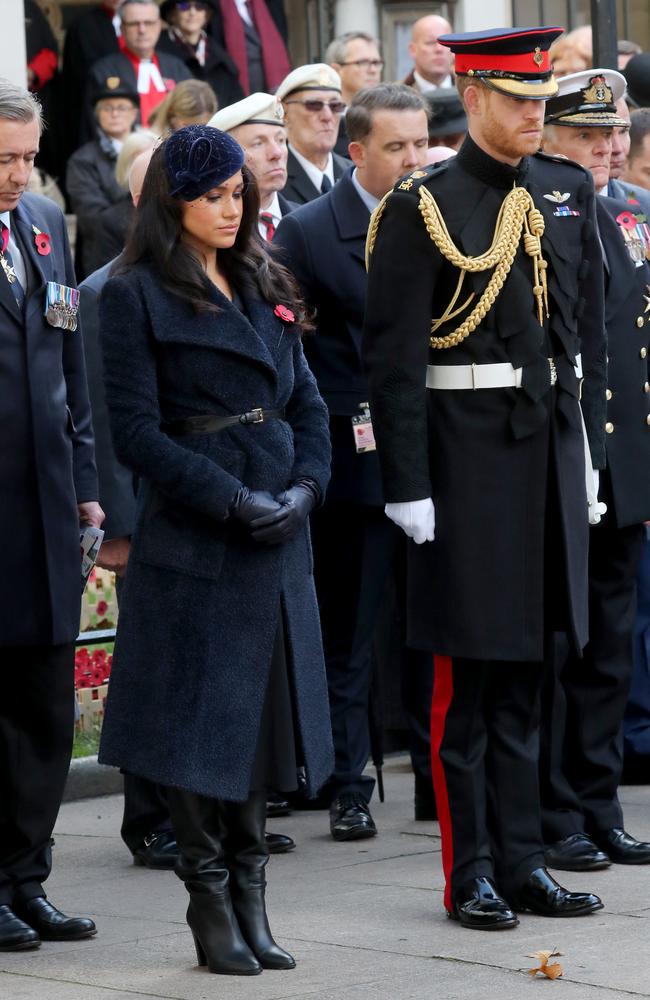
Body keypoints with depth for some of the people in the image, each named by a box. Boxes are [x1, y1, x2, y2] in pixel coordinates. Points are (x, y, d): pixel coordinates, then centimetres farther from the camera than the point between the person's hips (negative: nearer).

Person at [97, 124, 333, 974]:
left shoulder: (264, 289, 15)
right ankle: (211, 906, 6)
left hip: (279, 541, 6)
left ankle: (248, 898, 17)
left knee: (263, 712, 9)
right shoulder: (137, 296, -5)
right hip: (193, 544, -6)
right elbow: (137, 431, -11)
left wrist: (306, 486, -5)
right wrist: (233, 501, -17)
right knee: (200, 721, -3)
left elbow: (307, 402, 13)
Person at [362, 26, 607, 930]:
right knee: (468, 673, 0)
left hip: (552, 449, 6)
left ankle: (522, 862, 17)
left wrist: (587, 448, 13)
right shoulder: (422, 209, -8)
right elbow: (393, 358, -10)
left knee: (525, 669, 11)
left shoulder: (569, 194, 10)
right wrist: (407, 485, -14)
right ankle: (472, 874, 7)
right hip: (467, 457, -5)